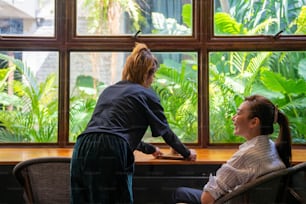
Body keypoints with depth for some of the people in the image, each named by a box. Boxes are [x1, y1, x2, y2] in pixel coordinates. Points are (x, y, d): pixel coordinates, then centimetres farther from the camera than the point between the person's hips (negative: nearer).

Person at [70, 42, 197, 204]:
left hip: (83, 148, 6)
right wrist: (187, 153, 38)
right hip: (111, 152, -6)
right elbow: (166, 132, 21)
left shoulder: (108, 90, 29)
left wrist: (150, 149, 52)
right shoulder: (146, 95, 11)